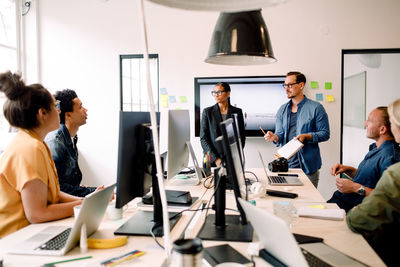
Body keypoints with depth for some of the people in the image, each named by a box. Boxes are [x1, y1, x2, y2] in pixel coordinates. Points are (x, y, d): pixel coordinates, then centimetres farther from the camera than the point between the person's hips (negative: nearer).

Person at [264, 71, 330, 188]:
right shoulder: (282, 109, 11)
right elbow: (280, 133, 10)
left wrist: (307, 136, -19)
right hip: (286, 164, 4)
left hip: (308, 165, -4)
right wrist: (275, 137, -13)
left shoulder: (316, 108, -3)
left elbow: (325, 134, -4)